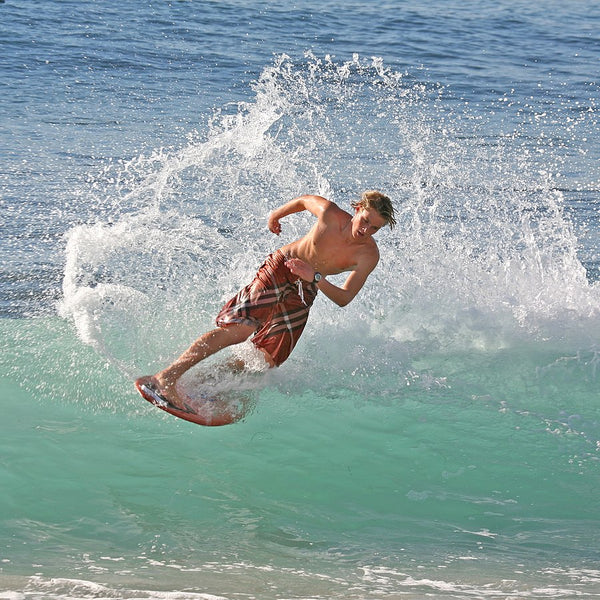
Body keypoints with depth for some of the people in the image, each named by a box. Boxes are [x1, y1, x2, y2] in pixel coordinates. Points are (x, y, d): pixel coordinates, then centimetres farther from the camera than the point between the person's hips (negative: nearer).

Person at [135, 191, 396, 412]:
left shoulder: (369, 255, -16)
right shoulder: (330, 214, -18)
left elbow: (343, 299, -19)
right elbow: (304, 200, 4)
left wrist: (315, 278, -35)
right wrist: (276, 214, 21)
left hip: (304, 292, 4)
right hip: (280, 268, -4)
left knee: (267, 360, -10)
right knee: (241, 329, -24)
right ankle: (166, 377, -29)